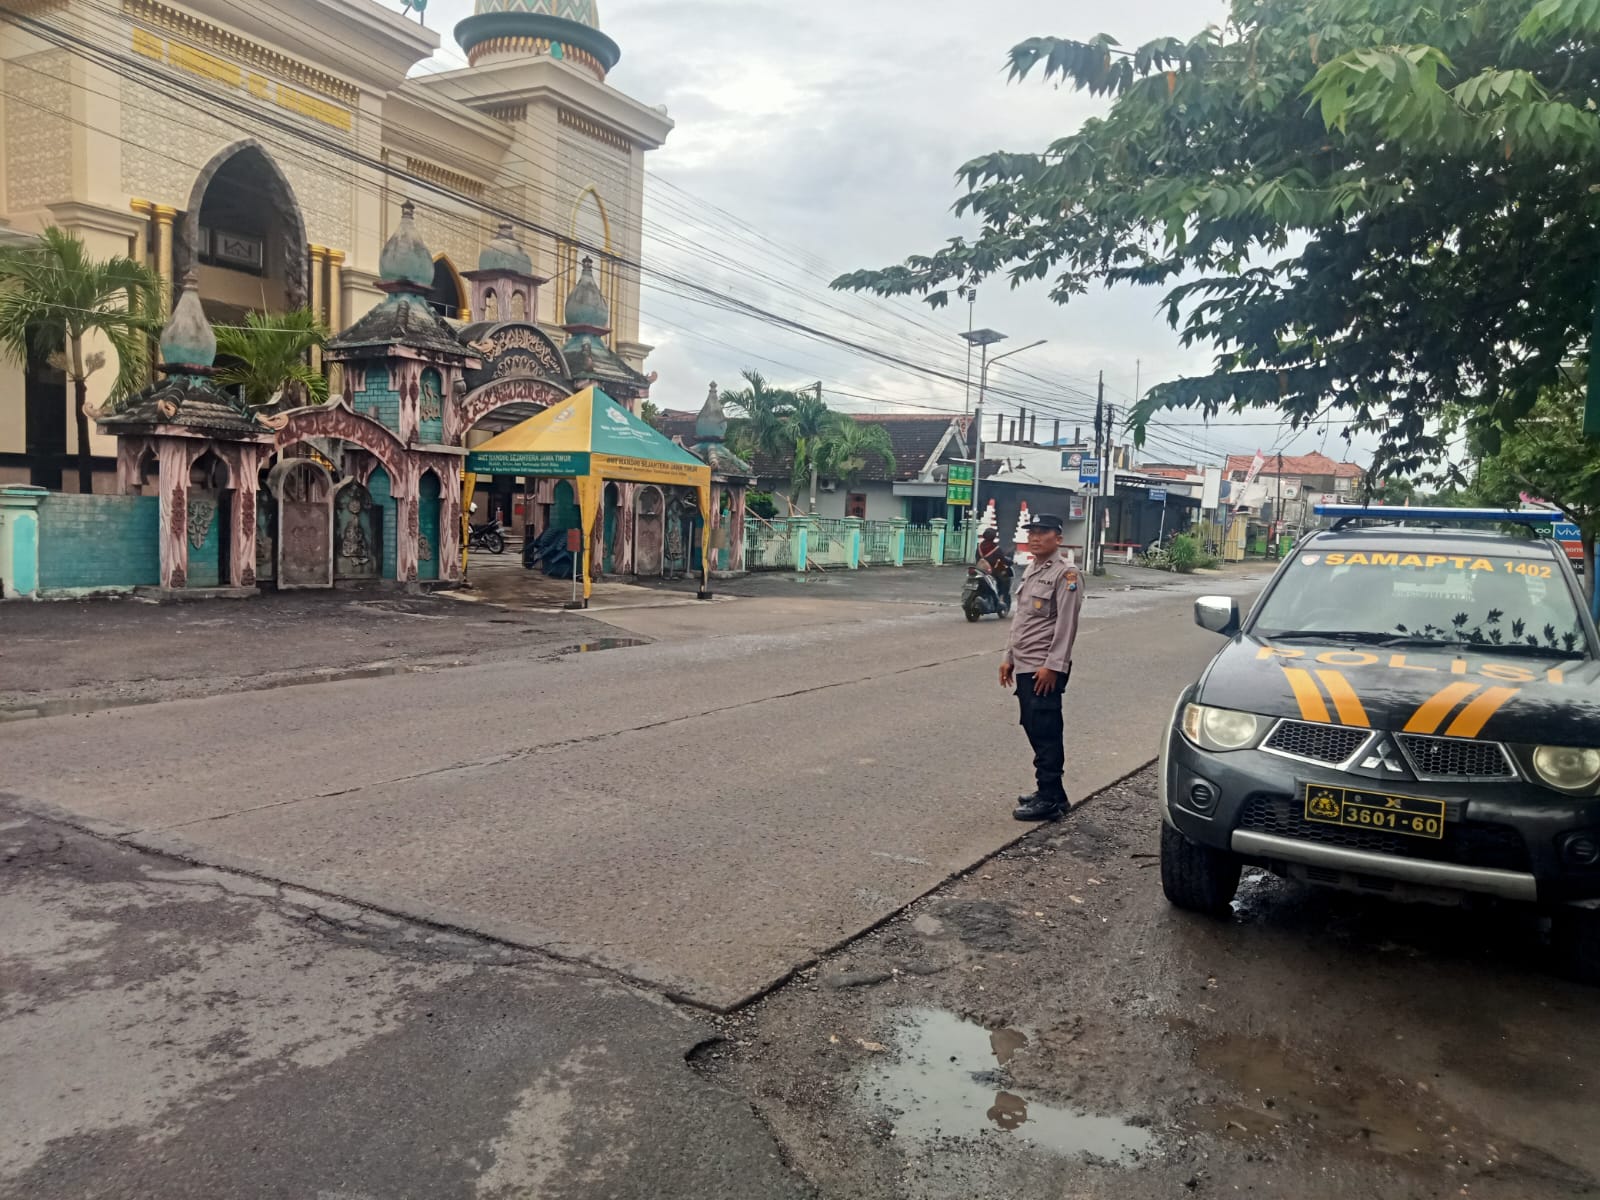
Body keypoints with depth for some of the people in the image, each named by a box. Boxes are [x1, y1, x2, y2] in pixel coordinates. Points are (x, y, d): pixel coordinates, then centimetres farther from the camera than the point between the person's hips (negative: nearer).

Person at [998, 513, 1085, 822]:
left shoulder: (1066, 574, -11)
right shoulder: (1031, 572, 17)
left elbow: (1066, 625, -16)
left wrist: (1052, 666, -20)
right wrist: (1009, 657, 18)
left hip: (1045, 669, -9)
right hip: (1025, 667, 9)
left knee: (1046, 733, -5)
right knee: (1034, 730, 13)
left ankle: (1050, 800, 1)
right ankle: (1049, 792, 22)